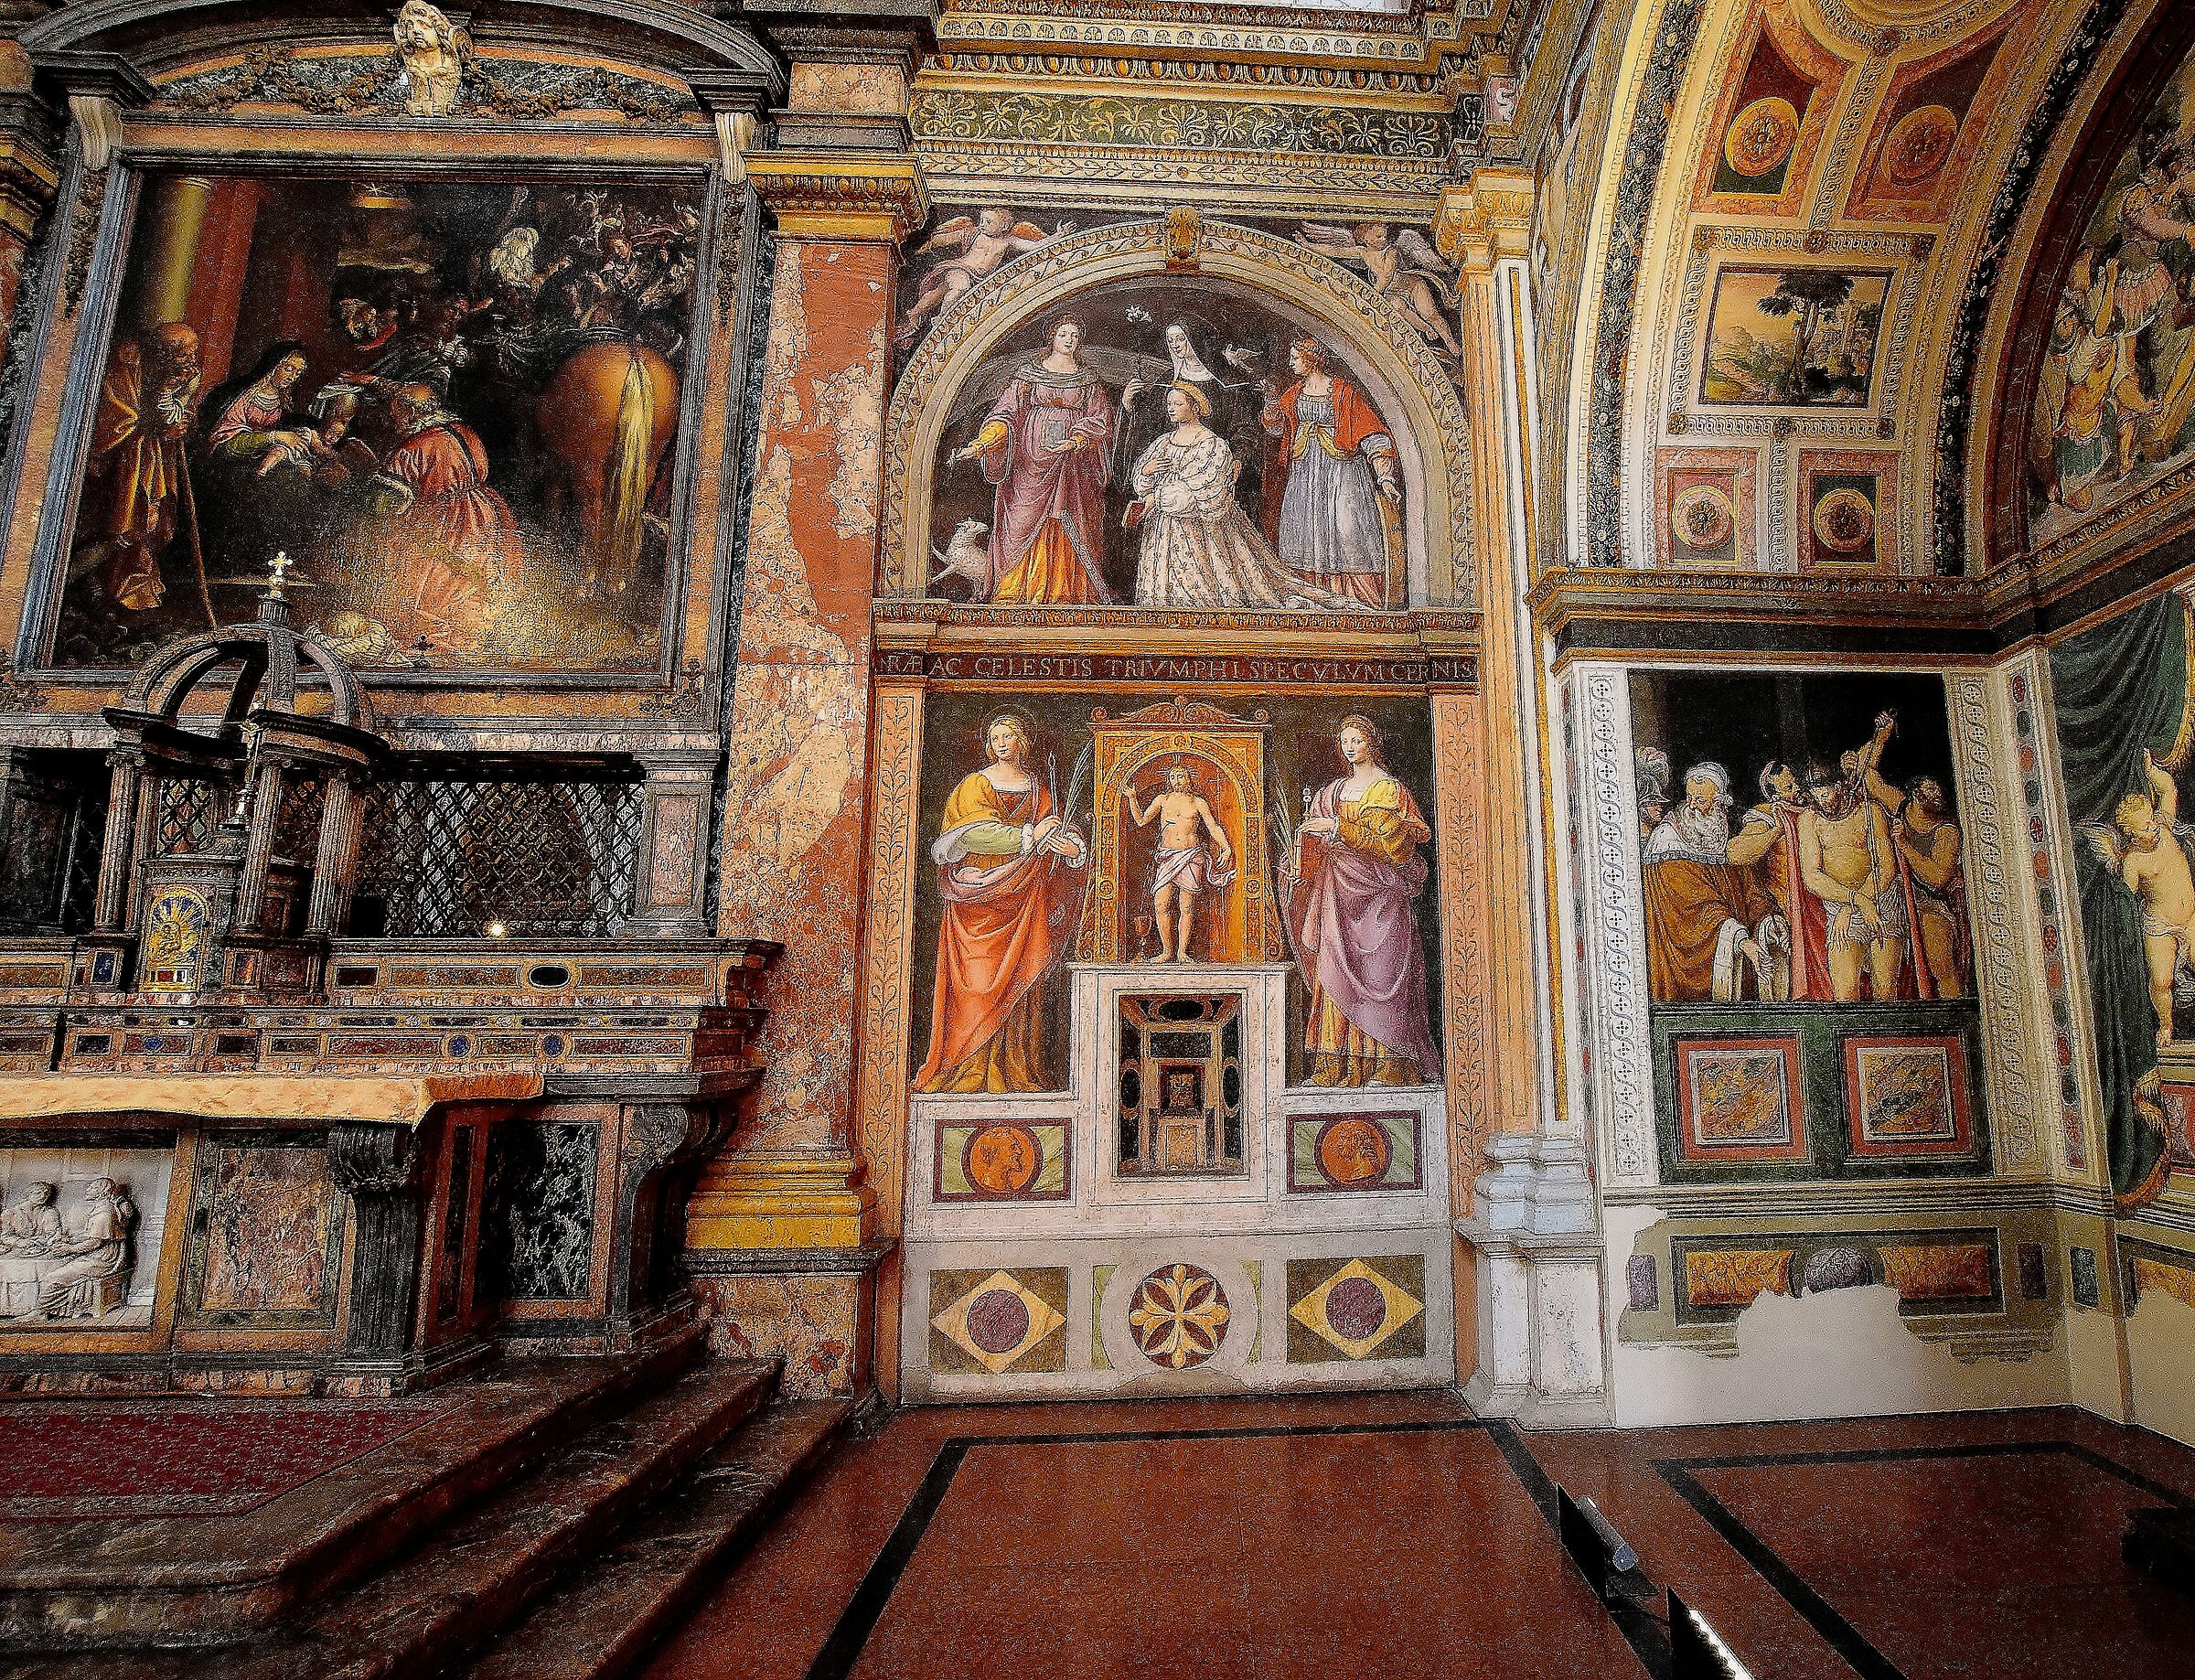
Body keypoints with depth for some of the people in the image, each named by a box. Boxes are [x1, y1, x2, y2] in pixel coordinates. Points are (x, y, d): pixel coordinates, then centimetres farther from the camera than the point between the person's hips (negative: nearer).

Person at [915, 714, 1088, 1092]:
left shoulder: (1037, 789, 16)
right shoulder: (976, 784, 5)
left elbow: (1054, 833, 11)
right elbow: (975, 834, -11)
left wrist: (1071, 847, -12)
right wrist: (1028, 836, -15)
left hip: (1022, 896, 3)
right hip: (981, 891, -3)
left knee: (1018, 979, 0)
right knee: (978, 978, -8)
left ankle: (1015, 1071, 4)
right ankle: (970, 1071, -3)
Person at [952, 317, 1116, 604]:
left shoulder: (1088, 379, 13)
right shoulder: (1029, 371, 8)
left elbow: (1100, 418, 4)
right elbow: (1006, 410, 1)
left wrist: (1074, 442, -14)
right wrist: (981, 443, -13)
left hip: (1072, 463, 1)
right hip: (1031, 459, -1)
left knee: (1071, 525, -3)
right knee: (1023, 519, -6)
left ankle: (1068, 591, -1)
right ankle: (1014, 590, -5)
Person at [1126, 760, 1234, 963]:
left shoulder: (1198, 802, 9)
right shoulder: (1162, 800, 13)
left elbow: (1214, 827, 8)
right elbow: (1141, 820, 13)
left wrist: (1226, 848, -4)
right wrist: (1132, 799, 2)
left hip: (1191, 855, -1)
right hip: (1167, 856, 1)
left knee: (1187, 907, -3)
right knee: (1161, 905, -9)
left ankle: (1182, 952, 4)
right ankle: (1167, 951, 2)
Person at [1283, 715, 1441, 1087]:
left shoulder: (1388, 787, 2)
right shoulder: (1334, 790, 20)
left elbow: (1384, 838, -11)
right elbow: (1315, 836, 18)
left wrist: (1338, 827, -16)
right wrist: (1299, 865, -1)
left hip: (1376, 889, -5)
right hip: (1340, 888, 5)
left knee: (1377, 971, -10)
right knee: (1338, 969, -2)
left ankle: (1388, 1062, -9)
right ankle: (1340, 1063, -3)